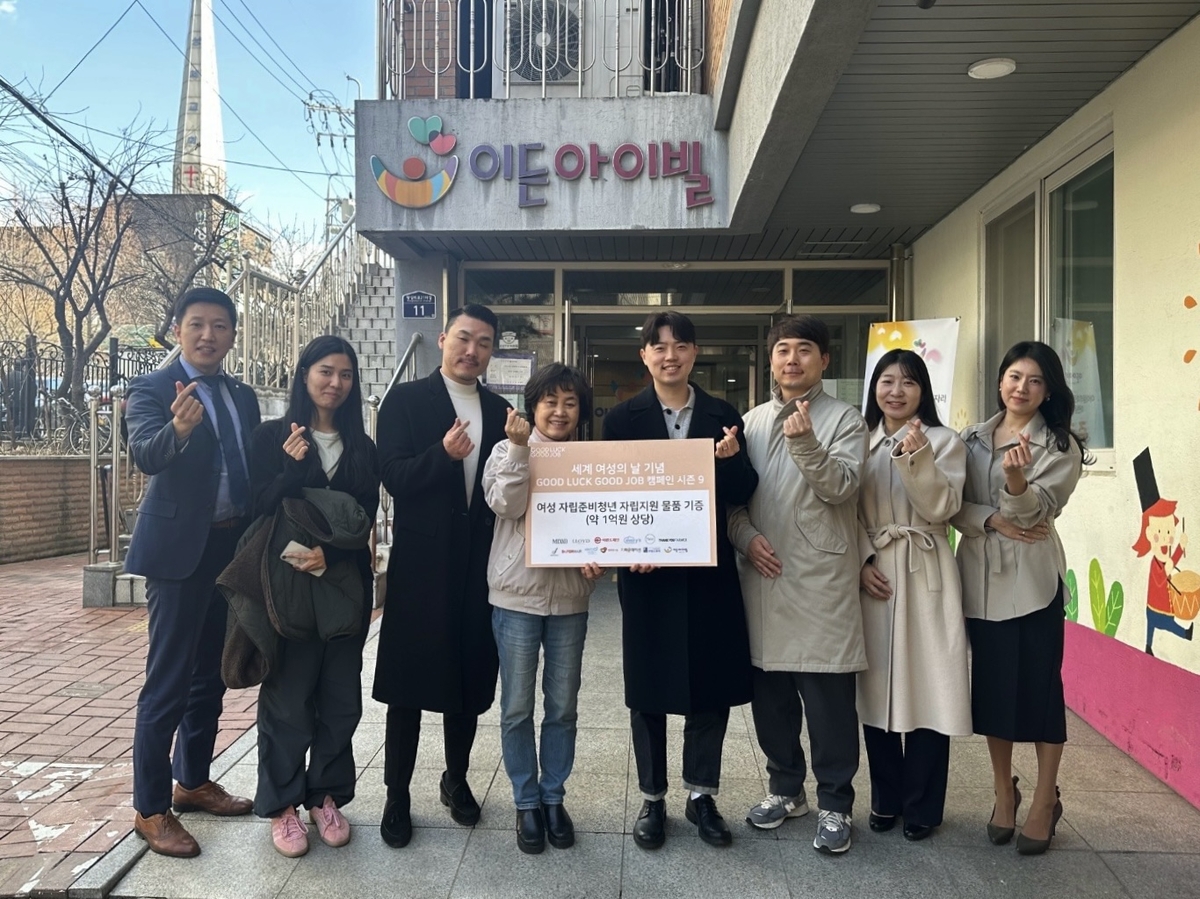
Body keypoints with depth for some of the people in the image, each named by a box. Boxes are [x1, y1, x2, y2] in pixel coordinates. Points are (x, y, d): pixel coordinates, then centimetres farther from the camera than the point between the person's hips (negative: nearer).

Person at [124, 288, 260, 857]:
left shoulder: (243, 397, 11)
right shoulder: (151, 389, -6)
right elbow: (144, 454, -25)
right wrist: (177, 429, -44)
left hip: (234, 549, 6)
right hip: (180, 550, -6)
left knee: (211, 674, 16)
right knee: (168, 681, 0)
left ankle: (193, 780, 33)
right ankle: (151, 808, 14)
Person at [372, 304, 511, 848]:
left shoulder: (500, 411, 9)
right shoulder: (406, 400, -1)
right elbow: (393, 476, -12)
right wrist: (444, 454, -28)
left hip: (479, 567, 3)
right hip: (421, 565, -3)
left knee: (469, 680, 14)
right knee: (408, 685, 6)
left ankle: (457, 779, 35)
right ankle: (397, 797, 23)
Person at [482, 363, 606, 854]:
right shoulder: (508, 450, -2)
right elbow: (506, 505, -17)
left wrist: (597, 558, -13)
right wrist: (520, 448, -23)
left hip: (570, 597, 2)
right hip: (517, 595, -2)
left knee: (563, 707, 12)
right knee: (517, 708, 8)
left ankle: (553, 797, 30)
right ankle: (526, 801, 26)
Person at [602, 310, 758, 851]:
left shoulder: (723, 416, 4)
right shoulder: (623, 418, 0)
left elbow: (744, 493, 1)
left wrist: (732, 460, -19)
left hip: (709, 570, 2)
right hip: (646, 570, -1)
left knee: (712, 684, 10)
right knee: (649, 687, 10)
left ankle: (702, 795, 30)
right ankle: (652, 798, 28)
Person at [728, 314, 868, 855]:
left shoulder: (845, 419, 1)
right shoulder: (751, 421, 11)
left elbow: (841, 487, -12)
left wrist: (805, 443, -26)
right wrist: (746, 537, -6)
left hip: (821, 579, -4)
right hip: (762, 576, 4)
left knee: (828, 698, 1)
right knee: (769, 692, 13)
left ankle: (835, 805, 19)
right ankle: (785, 787, 31)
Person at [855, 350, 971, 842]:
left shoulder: (944, 441, 3)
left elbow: (940, 509, -9)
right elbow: (849, 511, 5)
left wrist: (916, 458, -21)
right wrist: (862, 562, -8)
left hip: (925, 578, -2)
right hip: (872, 575, 3)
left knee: (926, 688, 1)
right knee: (877, 687, 8)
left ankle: (922, 806, 17)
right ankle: (886, 799, 24)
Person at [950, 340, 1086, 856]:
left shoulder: (1060, 446, -2)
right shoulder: (971, 439, 8)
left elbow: (1034, 509, -14)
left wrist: (1016, 479, -34)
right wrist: (991, 520, -15)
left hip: (1031, 578, -3)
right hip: (980, 575, 4)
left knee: (1039, 683, 2)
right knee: (991, 683, 11)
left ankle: (1046, 800, 20)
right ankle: (1004, 791, 28)